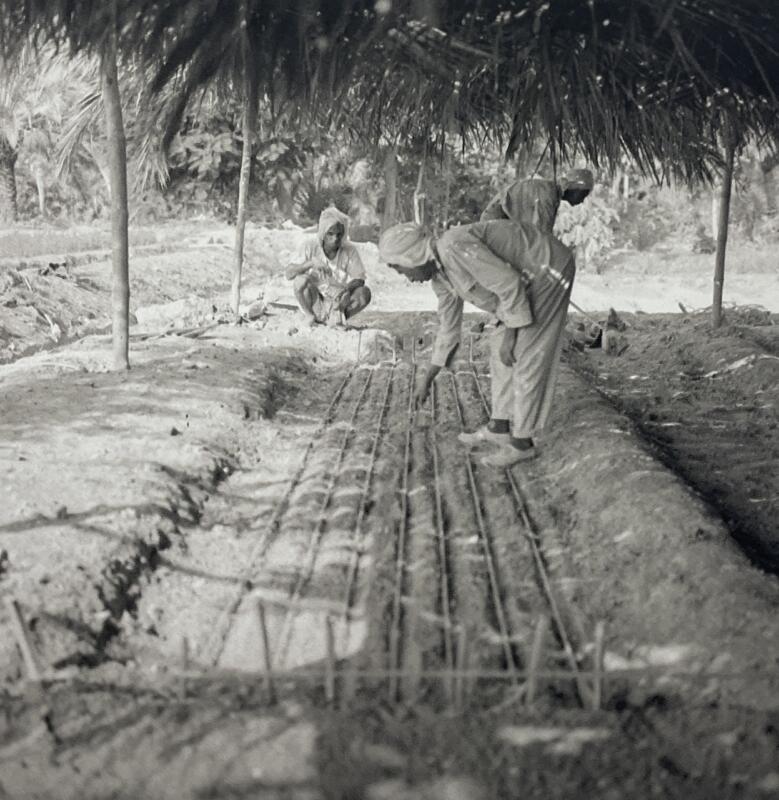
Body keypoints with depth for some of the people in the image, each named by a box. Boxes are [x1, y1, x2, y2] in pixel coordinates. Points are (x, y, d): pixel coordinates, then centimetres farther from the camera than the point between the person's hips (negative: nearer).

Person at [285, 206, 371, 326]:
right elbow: (289, 274, -18)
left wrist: (348, 290, -34)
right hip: (317, 304, -1)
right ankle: (311, 318, -6)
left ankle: (337, 319, -6)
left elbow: (359, 279, -12)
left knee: (364, 292, -26)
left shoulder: (350, 250, -10)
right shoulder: (311, 249, -11)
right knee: (300, 280, -28)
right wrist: (310, 263, -35)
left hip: (340, 303, 1)